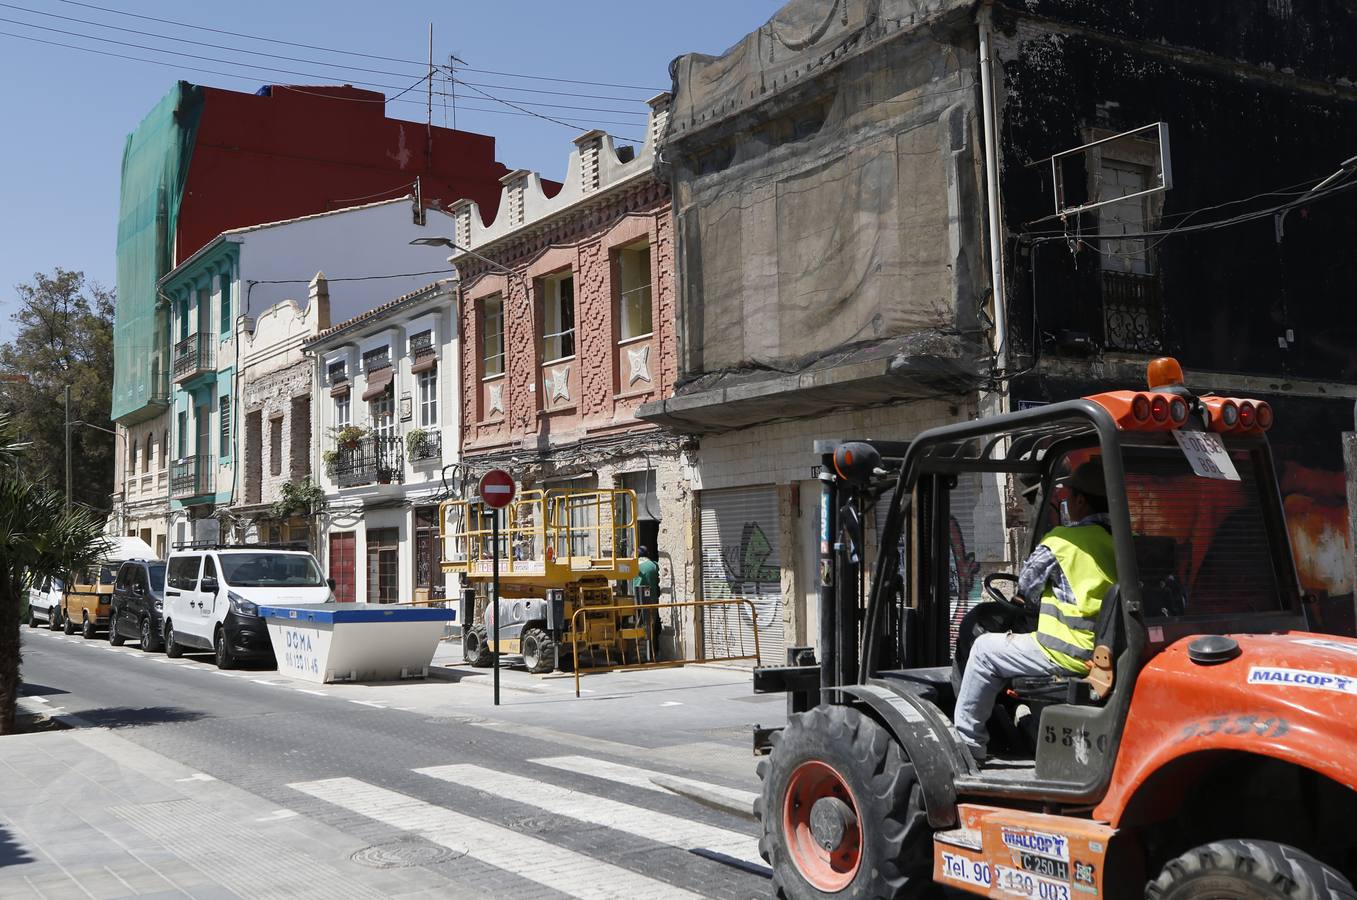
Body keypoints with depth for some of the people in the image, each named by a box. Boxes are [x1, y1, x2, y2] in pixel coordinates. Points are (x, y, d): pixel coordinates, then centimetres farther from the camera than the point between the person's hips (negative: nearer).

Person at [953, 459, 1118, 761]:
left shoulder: (1061, 542, -12)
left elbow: (1026, 588, 2)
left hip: (1071, 655, -8)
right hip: (1107, 654, 8)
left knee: (985, 649, 9)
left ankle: (967, 744, 14)